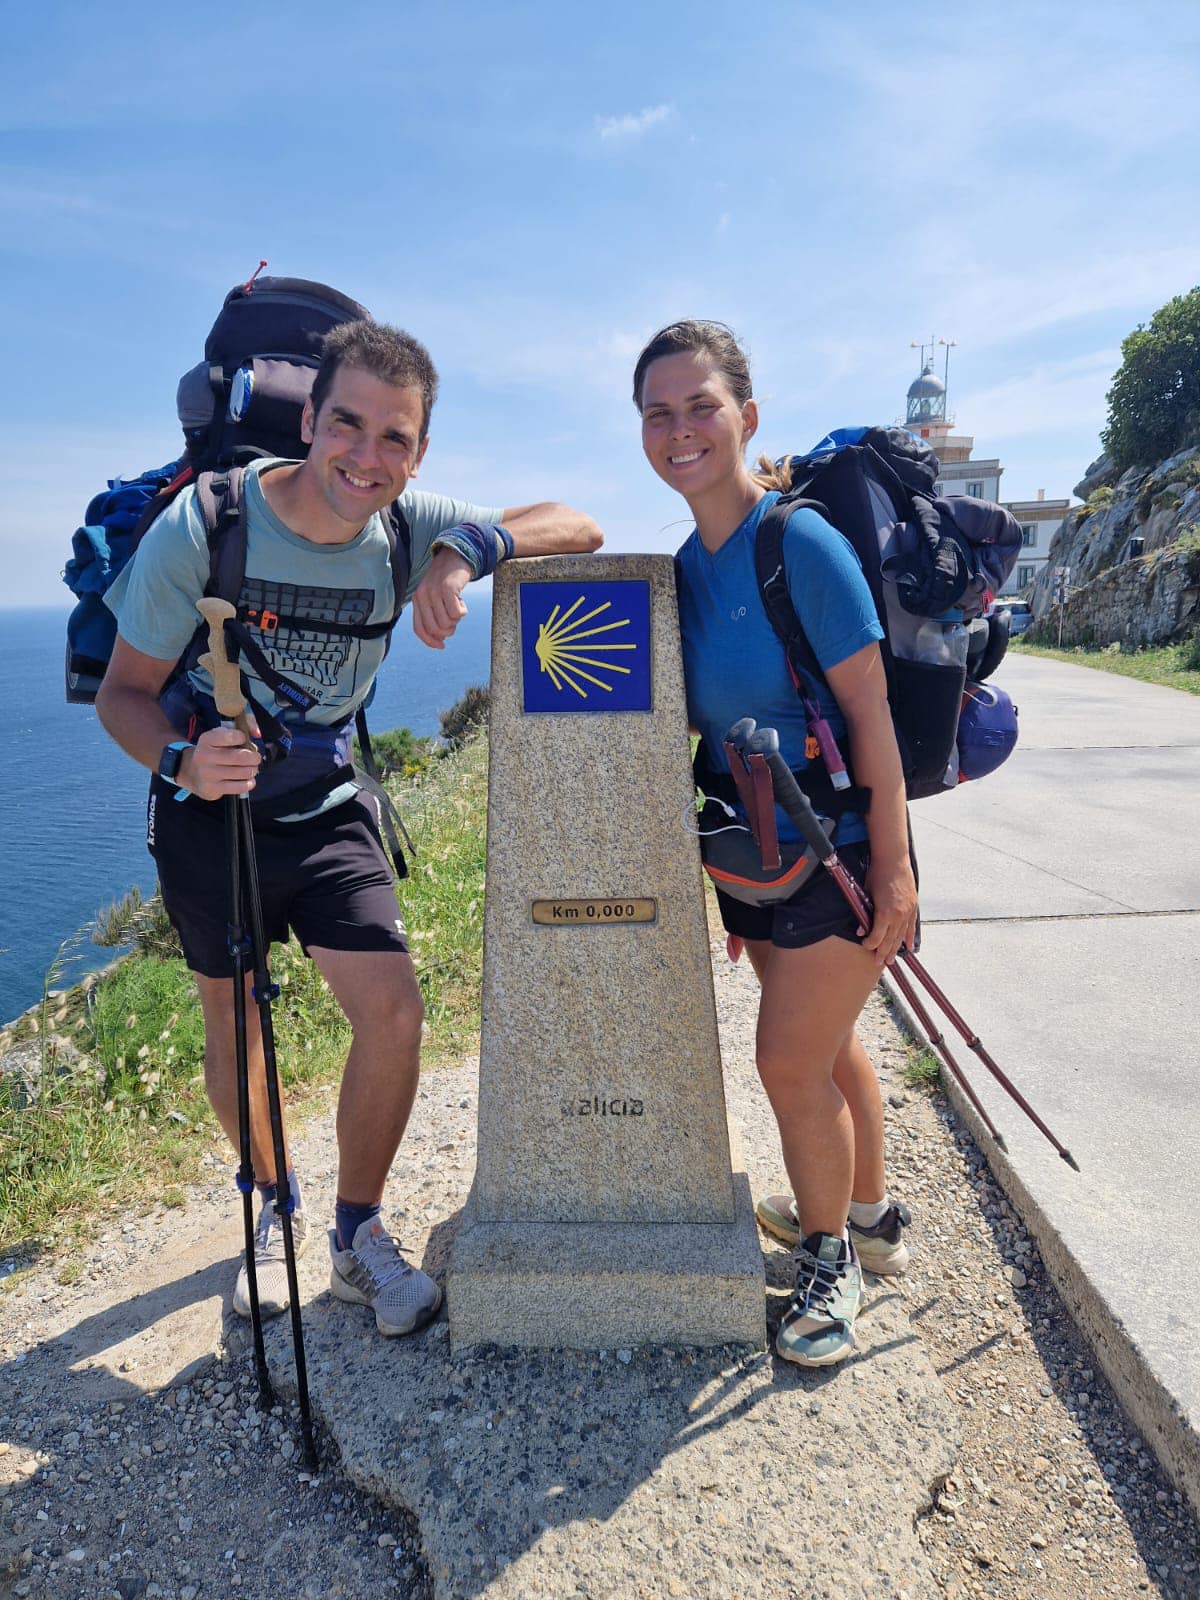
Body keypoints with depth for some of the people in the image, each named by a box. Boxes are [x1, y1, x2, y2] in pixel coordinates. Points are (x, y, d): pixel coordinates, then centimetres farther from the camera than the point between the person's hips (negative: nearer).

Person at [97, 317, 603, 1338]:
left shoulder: (404, 526, -13)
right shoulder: (204, 523, -20)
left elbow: (577, 528, -13)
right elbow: (123, 691, -13)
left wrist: (468, 550, -32)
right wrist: (181, 759, -35)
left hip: (327, 805, 2)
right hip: (208, 807, -1)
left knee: (393, 1012, -9)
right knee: (234, 1023, 11)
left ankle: (359, 1236, 16)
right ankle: (275, 1207, 39)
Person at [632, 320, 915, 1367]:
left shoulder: (802, 544, -18)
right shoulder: (690, 562, 4)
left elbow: (869, 714, -18)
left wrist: (892, 868, -17)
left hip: (838, 854, -7)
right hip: (757, 854, 7)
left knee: (792, 1061, 1)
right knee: (826, 1044, 20)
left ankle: (829, 1259, 28)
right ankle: (871, 1217, 43)